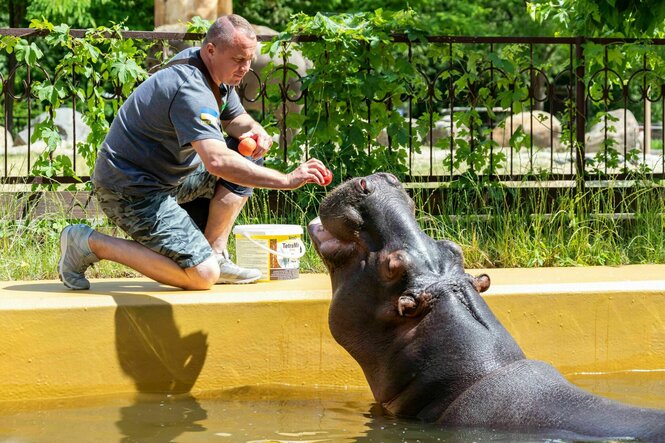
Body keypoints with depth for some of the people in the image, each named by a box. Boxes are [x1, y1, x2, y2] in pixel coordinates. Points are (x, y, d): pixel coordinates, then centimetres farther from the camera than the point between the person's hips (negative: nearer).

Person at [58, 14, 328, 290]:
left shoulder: (215, 71, 5)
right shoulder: (191, 90, -27)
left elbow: (236, 119, 22)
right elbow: (217, 161, -40)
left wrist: (255, 131, -4)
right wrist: (287, 181, -39)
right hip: (130, 190, -10)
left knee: (248, 156, 7)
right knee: (202, 276, -19)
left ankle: (215, 254, 8)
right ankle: (90, 244, -8)